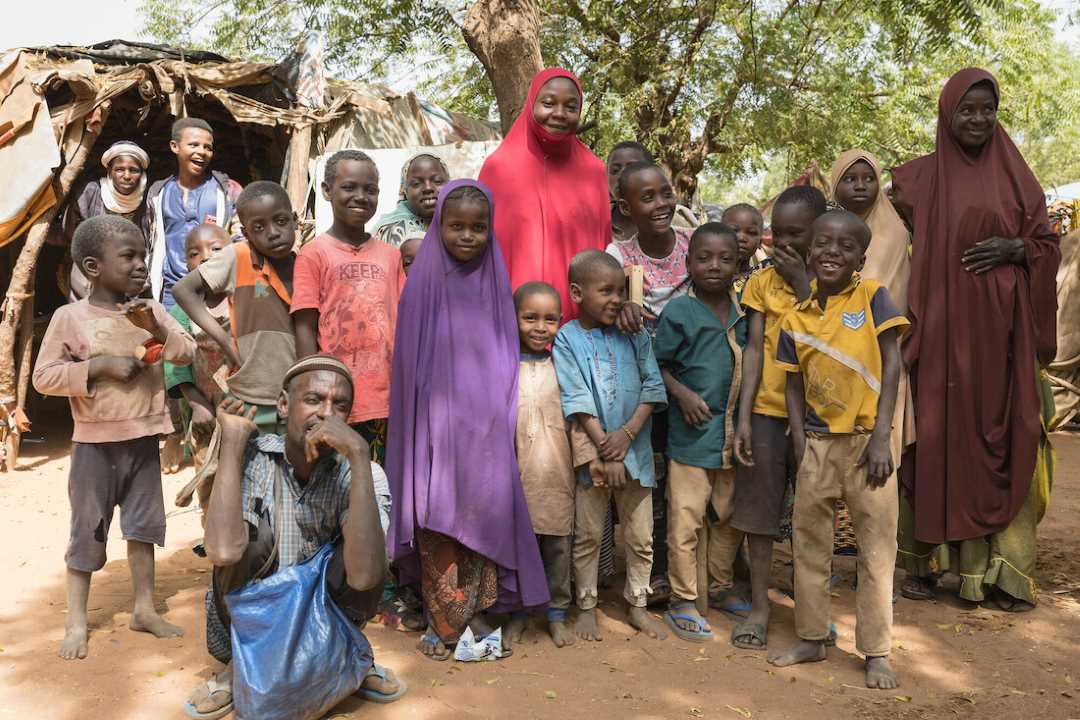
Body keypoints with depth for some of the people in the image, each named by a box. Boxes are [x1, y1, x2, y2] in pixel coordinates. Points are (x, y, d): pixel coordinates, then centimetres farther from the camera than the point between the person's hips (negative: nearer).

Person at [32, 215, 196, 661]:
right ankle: (76, 621, 19)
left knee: (143, 525, 12)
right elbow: (44, 377, -10)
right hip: (95, 443, -3)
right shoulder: (70, 317, -9)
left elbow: (187, 354, -4)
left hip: (143, 439, 4)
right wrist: (99, 365, -20)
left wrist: (157, 328, -20)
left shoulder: (149, 312, 2)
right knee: (87, 531, 6)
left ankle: (144, 609, 25)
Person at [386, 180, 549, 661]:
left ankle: (476, 615, 20)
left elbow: (505, 358, 11)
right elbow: (411, 364, -1)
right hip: (438, 429, -3)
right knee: (439, 527, 0)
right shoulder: (424, 283, -3)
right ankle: (441, 624, 14)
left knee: (486, 519, 6)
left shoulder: (494, 282, 6)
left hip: (485, 428, 3)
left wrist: (501, 417, 6)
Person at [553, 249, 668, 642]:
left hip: (635, 450, 3)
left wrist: (627, 434, -14)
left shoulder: (635, 336, 2)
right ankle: (586, 606, 26)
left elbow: (652, 387, -2)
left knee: (641, 536, 11)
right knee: (587, 536, 10)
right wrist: (604, 451, -15)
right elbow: (578, 402, -12)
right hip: (592, 453, -2)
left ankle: (638, 605, 28)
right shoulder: (567, 339, -7)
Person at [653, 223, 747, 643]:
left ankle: (722, 585, 37)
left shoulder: (744, 312, 5)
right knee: (685, 520, -1)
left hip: (734, 432, 6)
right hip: (691, 434, -5)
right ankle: (682, 602, 12)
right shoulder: (678, 313, -9)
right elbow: (658, 365, -3)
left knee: (730, 516, 18)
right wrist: (683, 394, -17)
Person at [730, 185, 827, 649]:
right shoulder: (762, 282, 4)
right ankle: (759, 605, 18)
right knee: (759, 507, 5)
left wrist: (802, 282, -13)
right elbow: (754, 350, -1)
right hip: (767, 411, 1)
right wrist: (744, 416, -7)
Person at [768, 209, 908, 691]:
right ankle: (811, 638, 27)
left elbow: (891, 364, -6)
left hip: (866, 439, -3)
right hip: (817, 443, 3)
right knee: (809, 543, 11)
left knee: (876, 547, 4)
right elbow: (794, 385, 7)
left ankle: (876, 652, 17)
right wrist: (801, 447, -3)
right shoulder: (795, 320, 5)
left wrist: (880, 437, -12)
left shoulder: (872, 296, -3)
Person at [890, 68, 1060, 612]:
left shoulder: (1015, 176, 11)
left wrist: (1016, 249, -8)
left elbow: (1048, 245, 11)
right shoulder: (919, 178, 8)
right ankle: (924, 562, 9)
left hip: (1000, 332, 2)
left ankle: (997, 570, 10)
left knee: (1000, 442, 1)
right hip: (940, 329, -1)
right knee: (937, 439, -1)